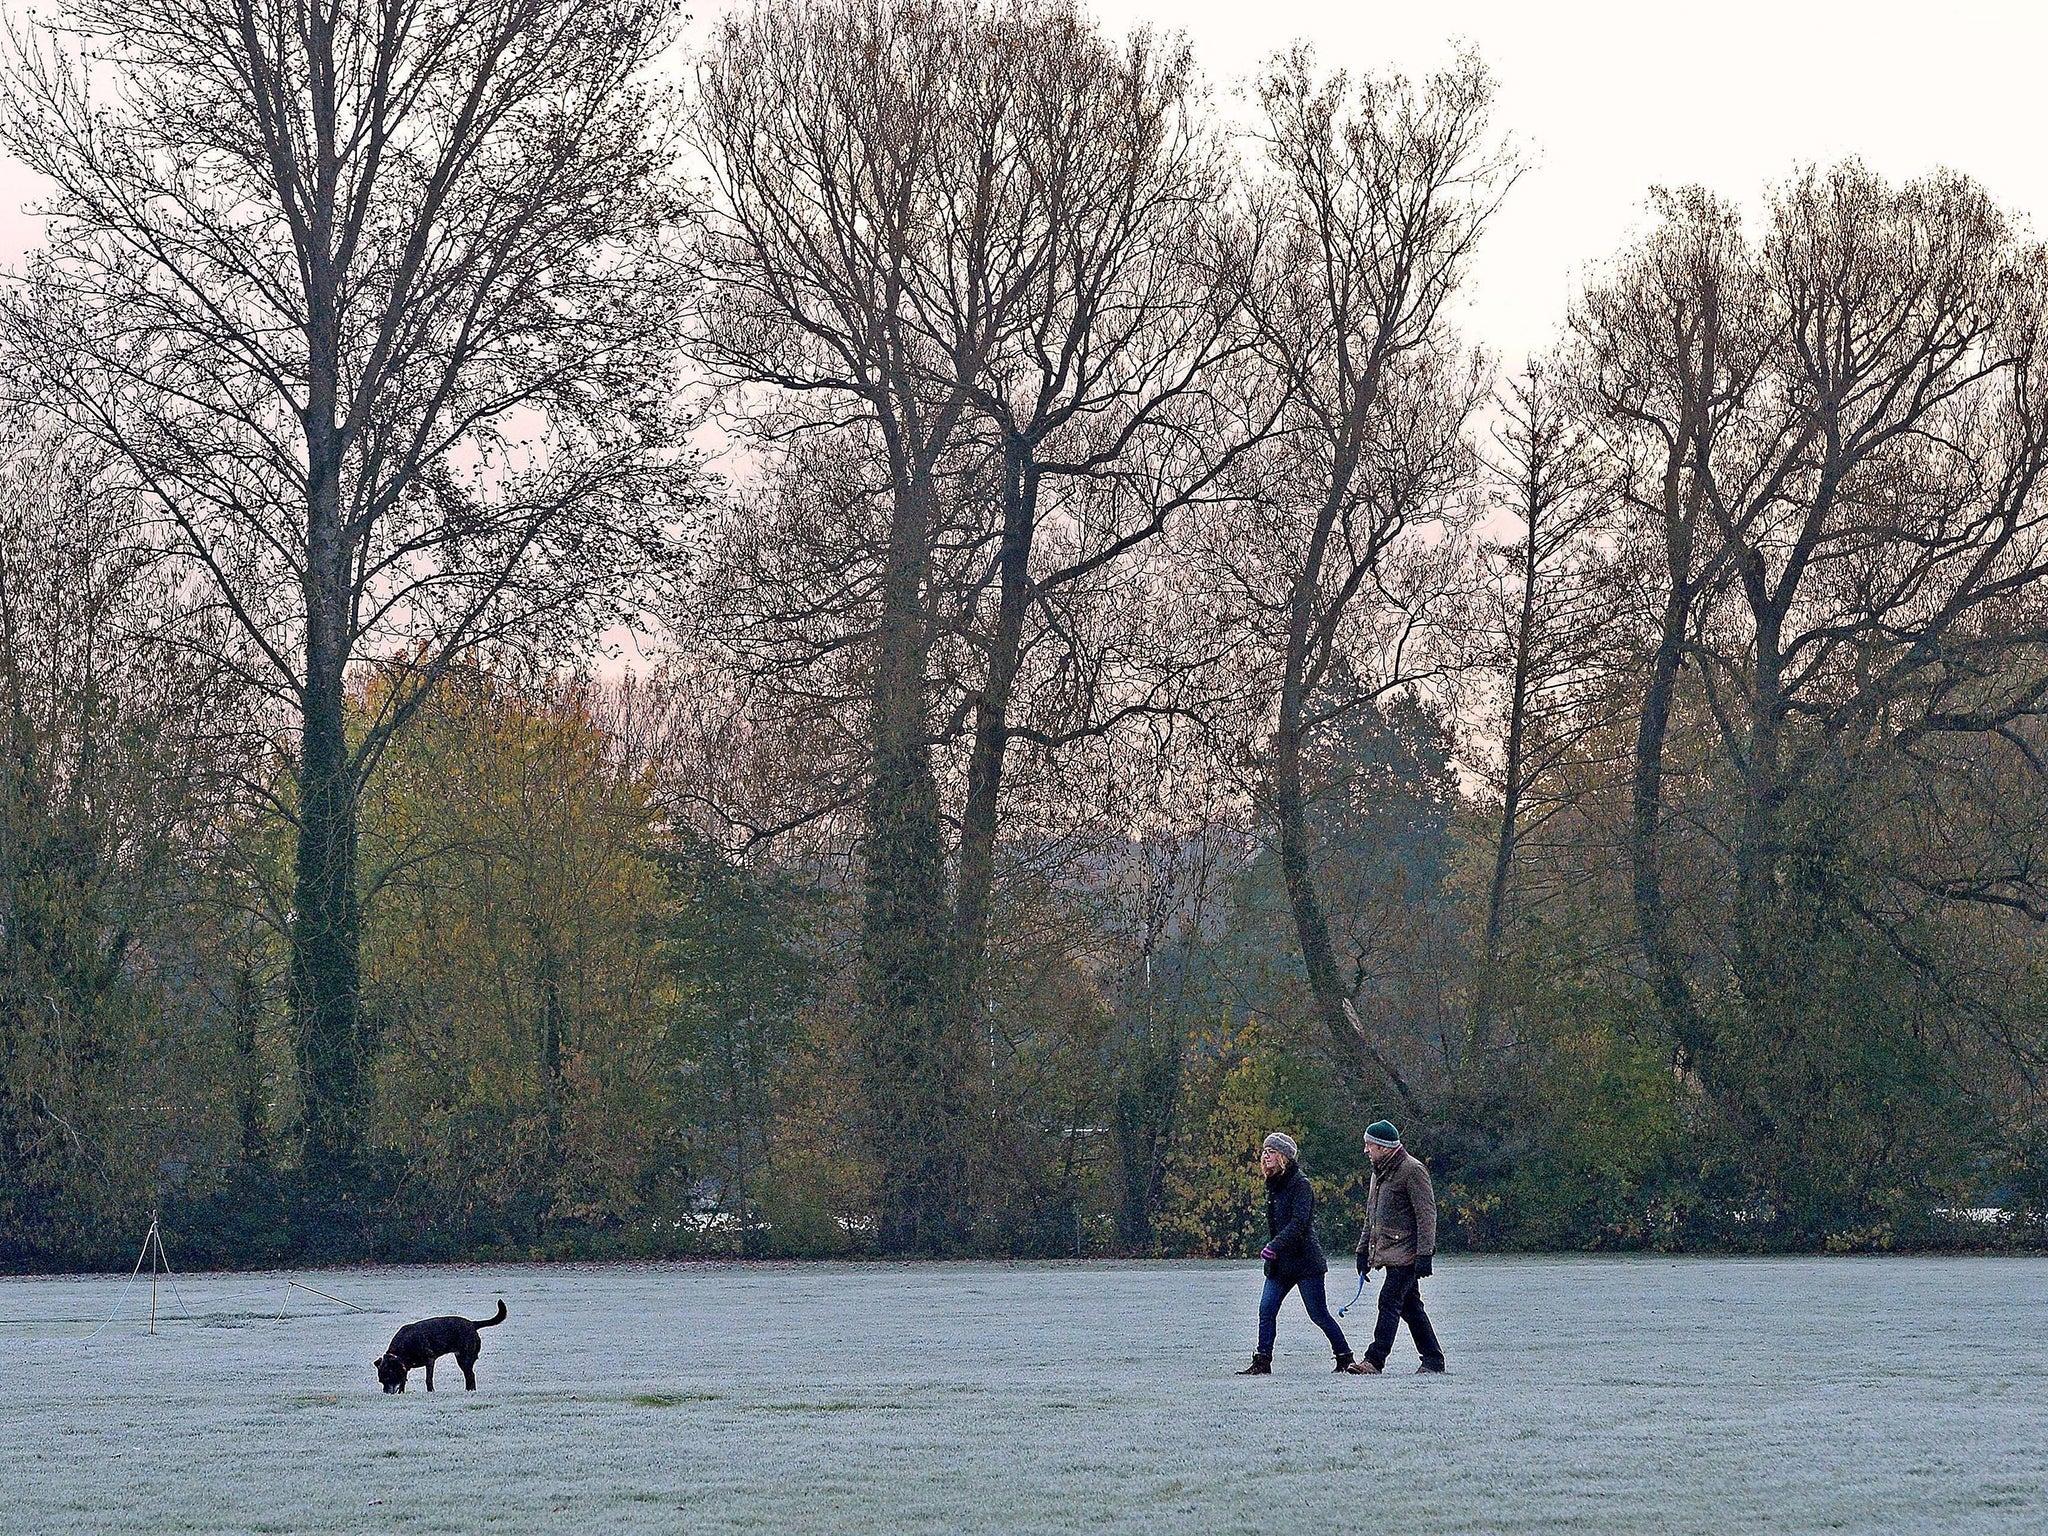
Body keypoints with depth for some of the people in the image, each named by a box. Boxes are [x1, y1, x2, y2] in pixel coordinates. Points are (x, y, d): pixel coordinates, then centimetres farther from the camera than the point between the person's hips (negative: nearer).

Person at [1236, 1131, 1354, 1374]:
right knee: (1266, 1310, -2)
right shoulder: (1272, 1185, 13)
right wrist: (1270, 1249, 12)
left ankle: (1345, 1357, 11)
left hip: (1304, 1260, -8)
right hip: (1279, 1263, 8)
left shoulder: (1300, 1183, -13)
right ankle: (1262, 1361, 0)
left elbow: (1298, 1222, -23)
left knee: (1319, 1314, -1)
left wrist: (1274, 1246, -31)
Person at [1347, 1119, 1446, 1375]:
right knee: (1410, 1306, 9)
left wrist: (1424, 1254, -19)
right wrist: (1364, 1250, 21)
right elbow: (1371, 1216, 25)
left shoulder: (1412, 1170, -11)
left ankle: (1375, 1360, -16)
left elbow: (1427, 1214, -15)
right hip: (1389, 1252, 9)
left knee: (1390, 1301, -13)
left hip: (1406, 1253, -9)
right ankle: (1432, 1360, 13)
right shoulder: (1380, 1172, 18)